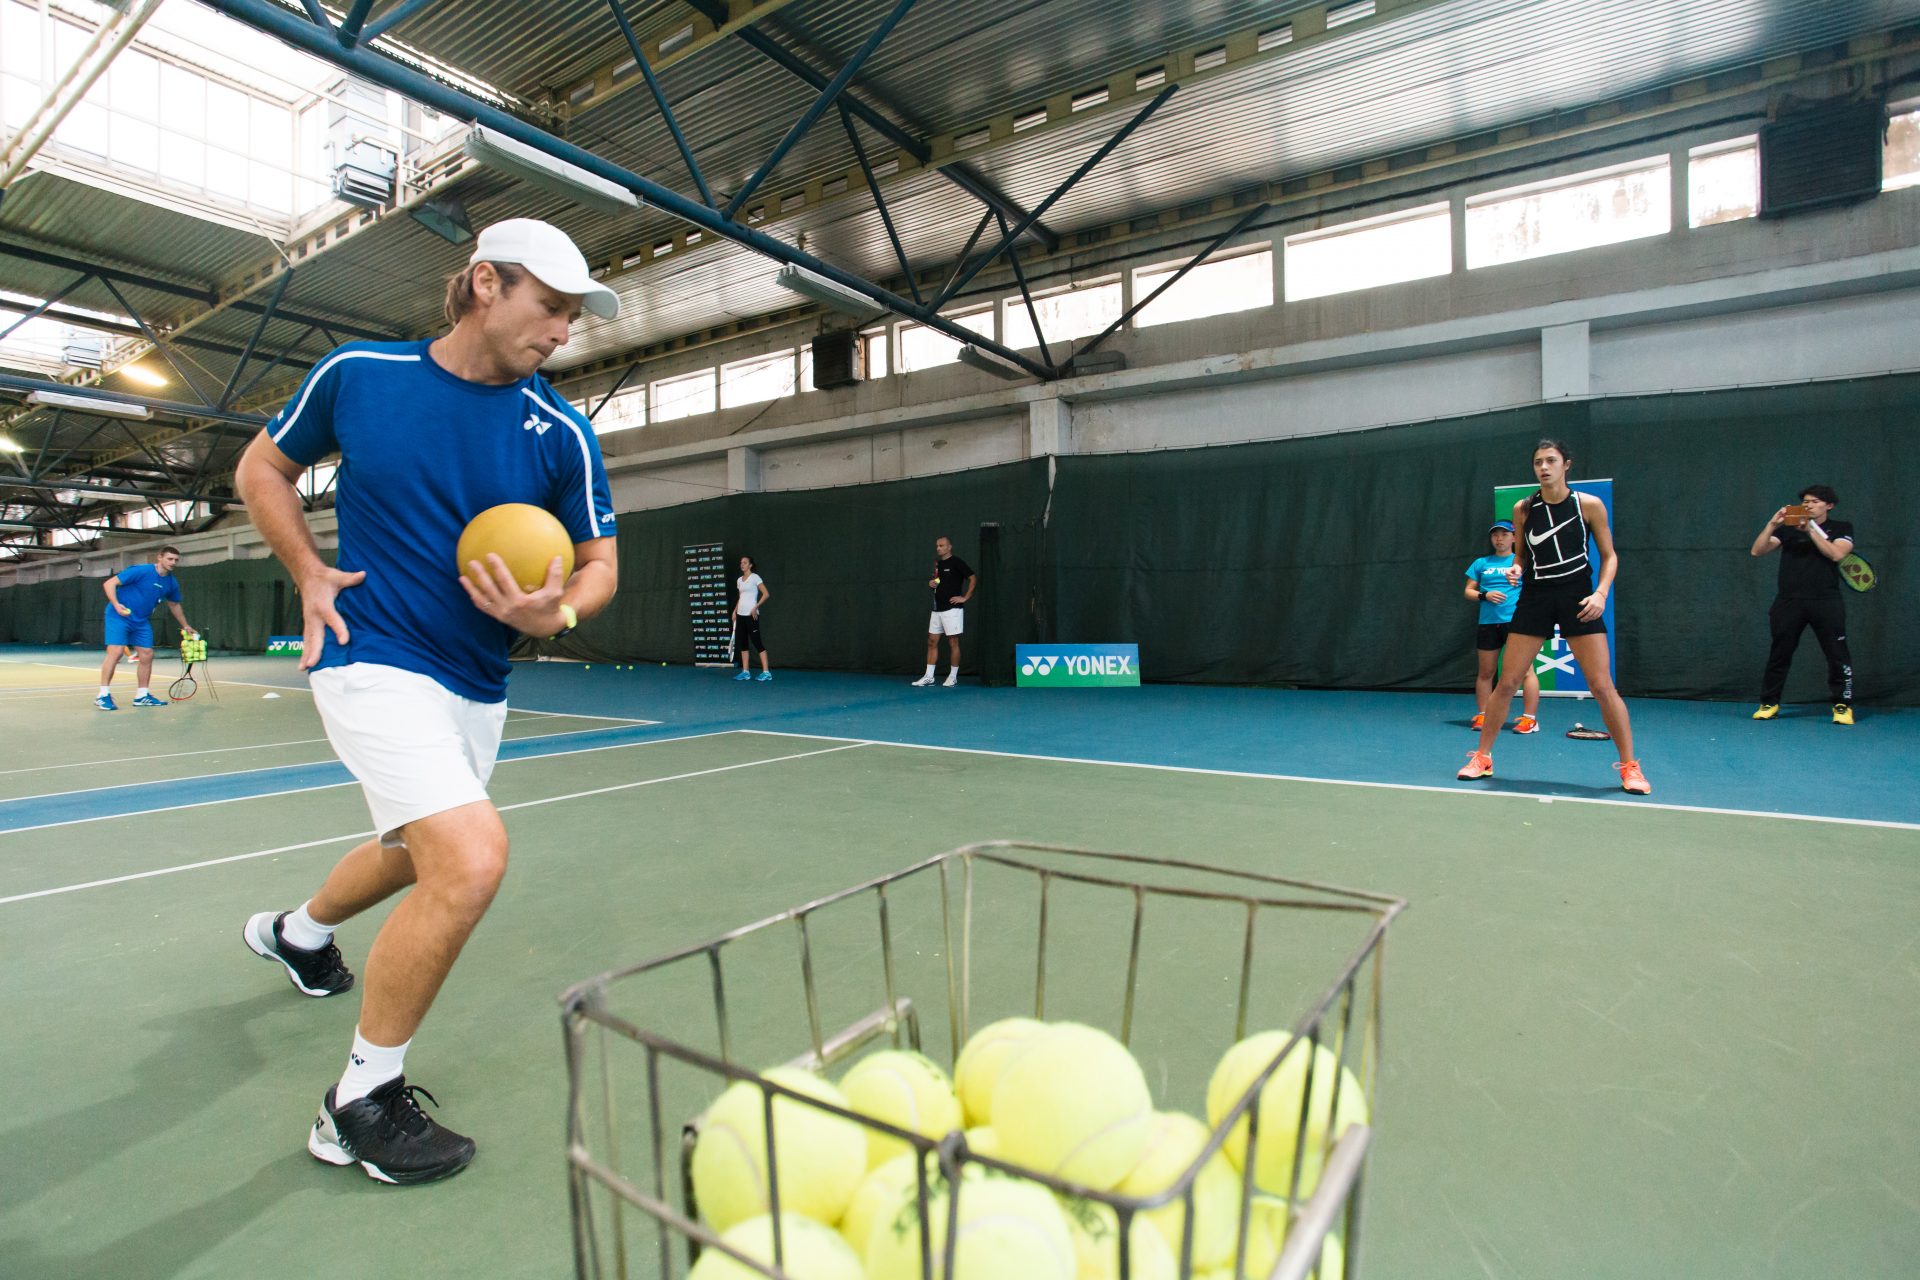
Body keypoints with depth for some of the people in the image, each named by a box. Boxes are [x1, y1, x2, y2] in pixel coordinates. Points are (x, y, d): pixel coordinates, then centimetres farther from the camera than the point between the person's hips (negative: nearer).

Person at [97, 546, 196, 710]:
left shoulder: (171, 583, 4)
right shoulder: (140, 571, -16)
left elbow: (174, 605, 22)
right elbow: (109, 584, -16)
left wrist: (185, 626, 27)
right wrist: (116, 604, -31)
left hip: (141, 622, 7)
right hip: (119, 616, -7)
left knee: (147, 655, 3)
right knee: (116, 651, -17)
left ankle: (142, 695, 13)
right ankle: (103, 695, -9)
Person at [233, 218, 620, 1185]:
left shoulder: (563, 435, -5)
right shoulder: (353, 374, -5)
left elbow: (598, 563, 1)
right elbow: (263, 467, 10)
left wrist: (555, 611, -21)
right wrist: (309, 574, -4)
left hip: (476, 686, 5)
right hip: (372, 659, -5)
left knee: (418, 852, 25)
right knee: (473, 855, -24)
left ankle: (297, 931, 60)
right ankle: (360, 1102, -1)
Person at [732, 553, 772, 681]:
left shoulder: (754, 577, -7)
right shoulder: (739, 580, 14)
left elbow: (766, 594, -12)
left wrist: (756, 607, -17)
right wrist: (735, 611, 14)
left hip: (751, 615, -8)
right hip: (740, 615, 8)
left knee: (757, 642, -8)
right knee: (741, 643, 6)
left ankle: (766, 672, -5)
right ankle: (745, 672, 11)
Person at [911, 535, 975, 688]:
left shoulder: (956, 562, -7)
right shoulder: (937, 563, 14)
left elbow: (973, 578, -11)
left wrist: (965, 597, -14)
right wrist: (931, 582, 4)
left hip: (952, 609, -8)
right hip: (937, 609, 8)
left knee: (953, 643, -1)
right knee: (932, 642, 5)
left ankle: (953, 677, 8)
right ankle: (929, 677, 9)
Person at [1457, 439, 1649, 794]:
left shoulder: (1589, 505, -3)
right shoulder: (1523, 508, 3)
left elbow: (1609, 556, 3)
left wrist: (1601, 592, -12)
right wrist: (1516, 569, -7)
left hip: (1578, 598, -2)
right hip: (1535, 598, 2)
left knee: (1602, 687, -6)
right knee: (1506, 683, 0)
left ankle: (1630, 766, 9)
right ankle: (1482, 758, 13)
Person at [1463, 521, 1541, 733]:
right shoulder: (1481, 563, 15)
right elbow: (1469, 591, 14)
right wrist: (1484, 595, -5)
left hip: (1516, 622, -3)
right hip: (1487, 623, 3)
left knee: (1524, 670, -8)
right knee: (1485, 672, 7)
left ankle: (1531, 718, -4)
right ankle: (1482, 715, 17)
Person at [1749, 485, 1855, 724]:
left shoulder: (1842, 528, 9)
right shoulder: (1787, 528, 11)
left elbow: (1837, 554, -9)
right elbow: (1758, 550, 0)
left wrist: (1810, 530, -12)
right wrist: (1772, 525, -12)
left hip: (1826, 602, -1)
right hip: (1789, 602, 1)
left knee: (1837, 655, -2)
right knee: (1779, 654, 5)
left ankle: (1843, 705, 8)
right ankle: (1769, 703, 12)